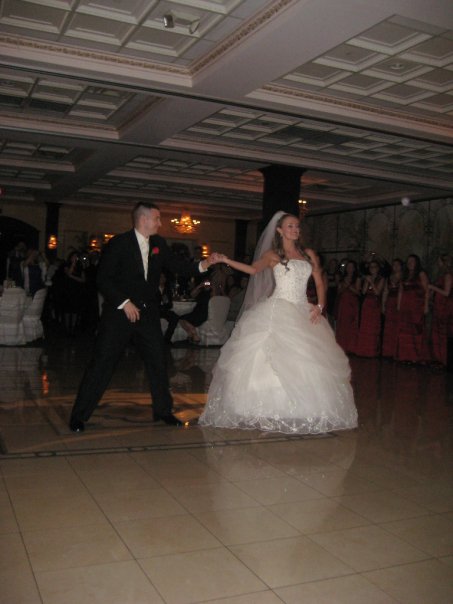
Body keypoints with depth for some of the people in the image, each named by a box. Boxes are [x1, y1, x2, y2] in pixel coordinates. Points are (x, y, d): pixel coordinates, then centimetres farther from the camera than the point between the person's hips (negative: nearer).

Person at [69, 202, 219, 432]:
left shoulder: (159, 244, 7)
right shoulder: (119, 243, -10)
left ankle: (163, 409, 26)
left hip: (148, 312, 6)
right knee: (102, 362, -3)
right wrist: (125, 302, -18)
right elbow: (103, 279, -12)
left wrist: (202, 265, -4)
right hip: (119, 311, -5)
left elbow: (175, 264, 11)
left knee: (158, 361, 9)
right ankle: (79, 415, 8)